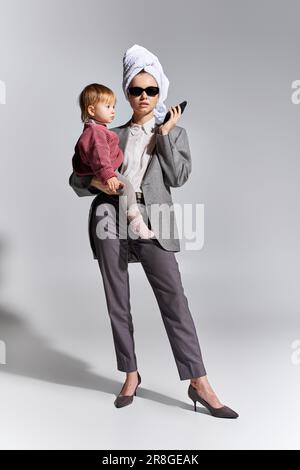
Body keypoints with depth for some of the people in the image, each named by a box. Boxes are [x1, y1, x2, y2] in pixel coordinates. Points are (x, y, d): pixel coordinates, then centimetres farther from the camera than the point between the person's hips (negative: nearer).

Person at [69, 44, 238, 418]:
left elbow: (178, 177, -1)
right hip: (110, 218, 2)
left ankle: (199, 383, -2)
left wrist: (164, 133, -1)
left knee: (174, 297, -9)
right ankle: (131, 375, 20)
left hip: (150, 221, -2)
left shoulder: (174, 132, 15)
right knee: (117, 302, 5)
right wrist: (93, 181, -8)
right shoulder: (113, 136, 17)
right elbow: (76, 179, 14)